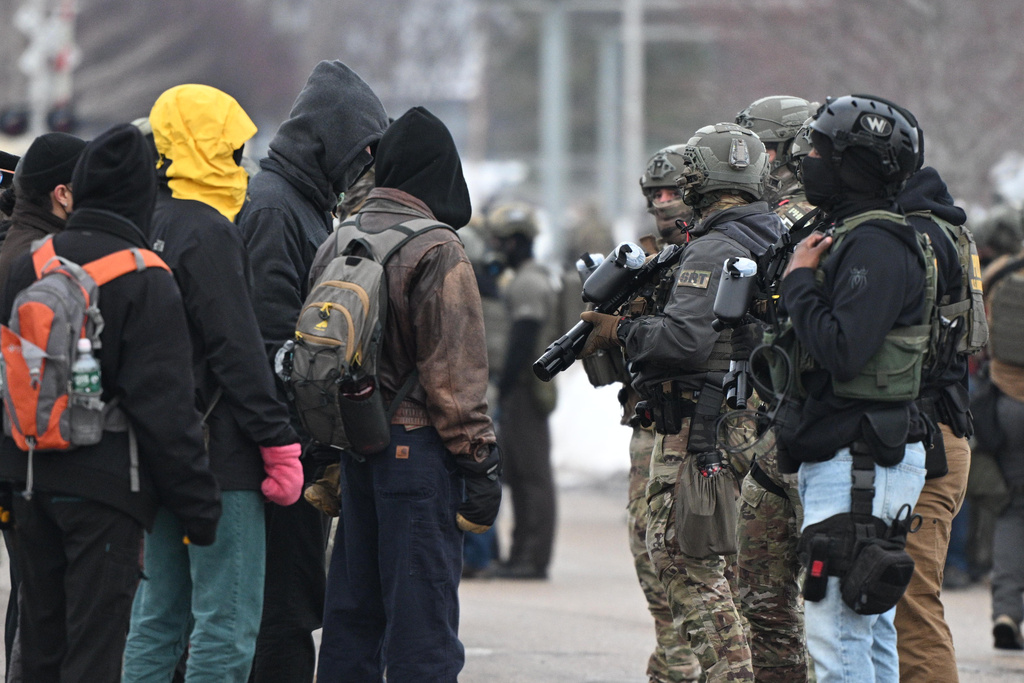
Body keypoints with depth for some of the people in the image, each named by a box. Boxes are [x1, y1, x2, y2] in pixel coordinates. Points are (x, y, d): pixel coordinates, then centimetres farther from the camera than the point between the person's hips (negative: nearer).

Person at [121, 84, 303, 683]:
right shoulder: (208, 233, -14)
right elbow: (238, 351, -17)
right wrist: (279, 443, -15)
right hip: (219, 454, -9)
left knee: (159, 612, 14)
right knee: (227, 621, -7)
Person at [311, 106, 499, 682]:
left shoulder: (338, 244, 11)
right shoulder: (438, 251, -12)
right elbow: (455, 370, -14)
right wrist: (480, 462, -10)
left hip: (354, 447, 7)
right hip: (418, 447, -7)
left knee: (354, 608, 13)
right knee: (421, 613, -5)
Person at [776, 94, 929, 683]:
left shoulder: (875, 246, -15)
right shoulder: (859, 237, 17)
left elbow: (841, 349, -25)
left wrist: (799, 281, -13)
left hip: (859, 465, -11)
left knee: (837, 635, -12)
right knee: (870, 629, 13)